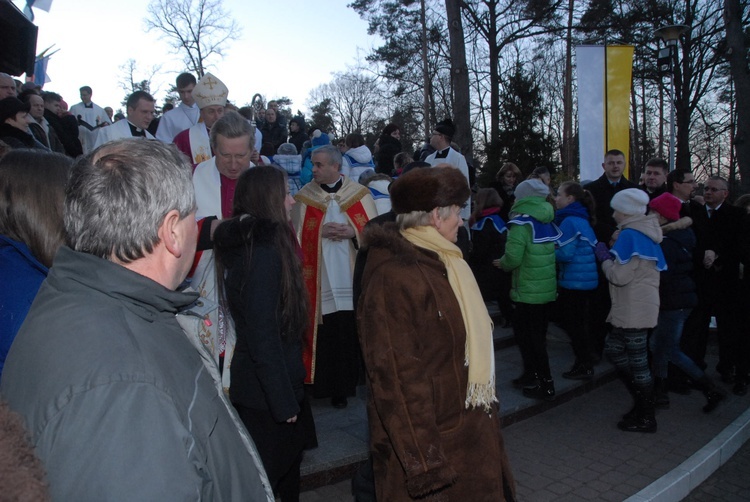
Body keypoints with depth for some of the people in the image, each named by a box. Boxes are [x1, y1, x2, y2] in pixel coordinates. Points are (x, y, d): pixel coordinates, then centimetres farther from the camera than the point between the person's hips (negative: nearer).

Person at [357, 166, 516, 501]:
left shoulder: (442, 263, 8)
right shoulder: (393, 277, -23)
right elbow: (396, 376, -24)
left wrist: (484, 413, 17)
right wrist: (423, 460, -22)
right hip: (431, 439, -9)